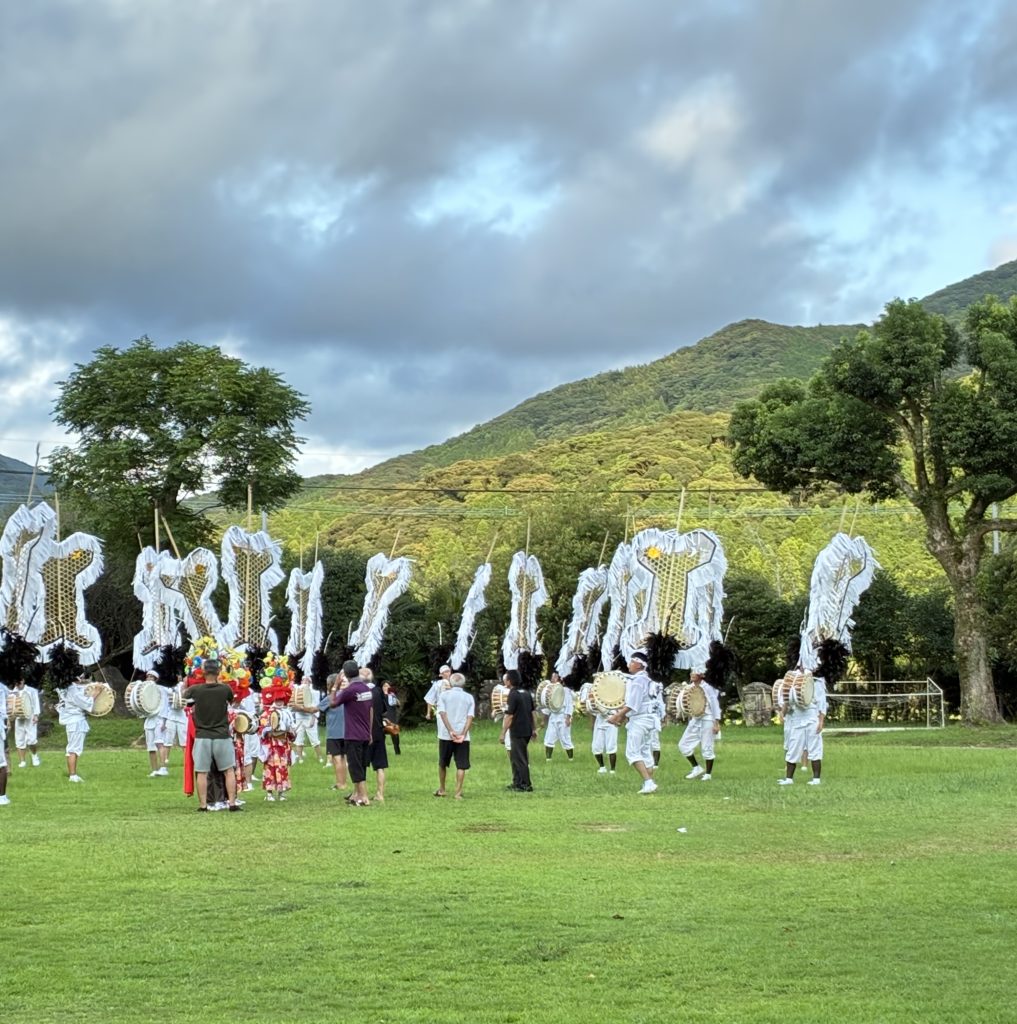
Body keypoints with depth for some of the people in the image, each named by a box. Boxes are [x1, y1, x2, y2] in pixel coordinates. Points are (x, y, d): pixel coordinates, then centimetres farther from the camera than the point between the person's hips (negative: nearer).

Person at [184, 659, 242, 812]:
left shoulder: (195, 690, -8)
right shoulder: (225, 689, -7)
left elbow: (184, 695, 12)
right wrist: (218, 682, 23)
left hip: (202, 736, 0)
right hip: (222, 736, 0)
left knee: (202, 772, 5)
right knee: (229, 770, 10)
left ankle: (203, 805, 5)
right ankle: (232, 803, 5)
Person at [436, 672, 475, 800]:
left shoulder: (444, 695, 3)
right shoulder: (469, 698, 7)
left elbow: (442, 713, -9)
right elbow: (470, 717, -5)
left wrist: (450, 731, -15)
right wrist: (463, 734, -12)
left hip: (446, 735, 0)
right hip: (463, 736, 0)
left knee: (442, 763, 17)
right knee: (461, 765, 1)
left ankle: (441, 789, 26)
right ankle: (458, 793, -6)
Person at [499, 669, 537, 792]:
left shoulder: (513, 695, -16)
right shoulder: (527, 693, 9)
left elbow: (509, 716, -19)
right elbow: (532, 712, 14)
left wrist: (503, 733, -16)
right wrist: (534, 729, 20)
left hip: (518, 732, -8)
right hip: (527, 730, 8)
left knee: (520, 759, -1)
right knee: (516, 757, 18)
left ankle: (526, 785, 1)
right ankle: (517, 783, 23)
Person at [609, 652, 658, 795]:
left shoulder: (638, 680, -16)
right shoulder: (642, 679, 15)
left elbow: (632, 704, -21)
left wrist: (616, 716, -19)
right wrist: (621, 715, 15)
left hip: (639, 720, -10)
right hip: (645, 719, 10)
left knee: (632, 752, -11)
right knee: (645, 753, 12)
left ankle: (648, 782, -19)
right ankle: (650, 784, 12)